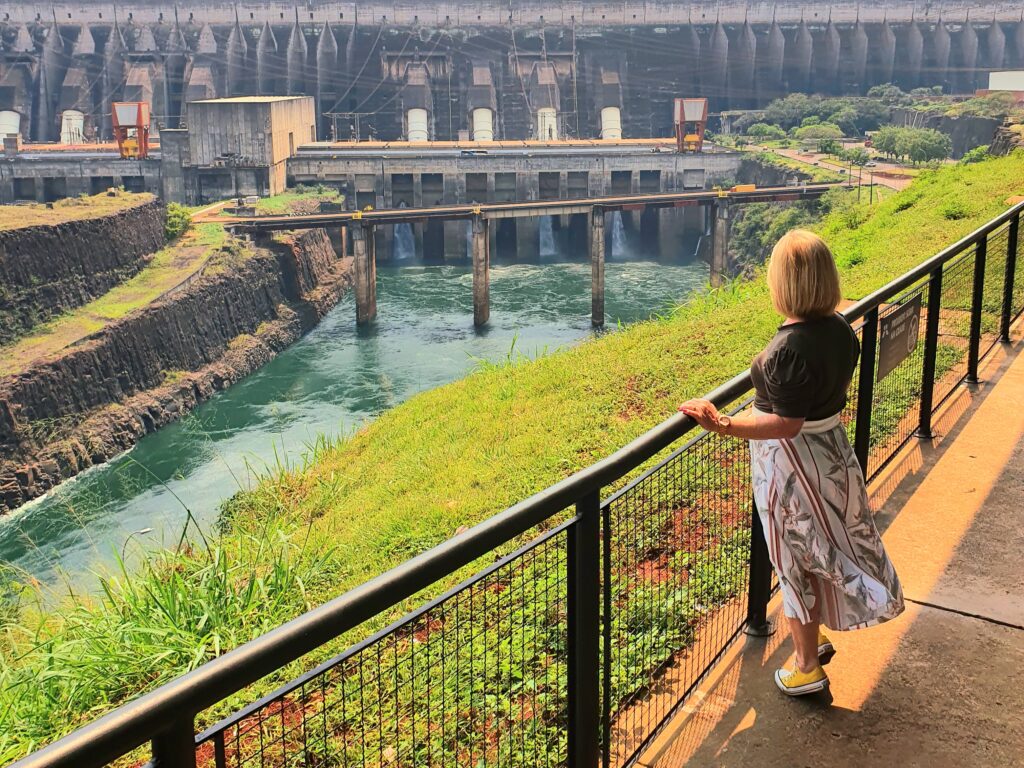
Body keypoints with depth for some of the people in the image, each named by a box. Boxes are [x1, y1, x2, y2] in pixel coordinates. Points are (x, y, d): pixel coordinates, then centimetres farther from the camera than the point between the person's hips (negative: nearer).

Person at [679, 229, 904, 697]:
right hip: (832, 449, 8)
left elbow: (787, 423, -29)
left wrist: (724, 426, -36)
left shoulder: (789, 349, -30)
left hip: (792, 463, -8)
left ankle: (807, 668, 23)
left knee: (797, 560, 8)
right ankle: (817, 636, 44)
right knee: (822, 551, 24)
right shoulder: (841, 331, -4)